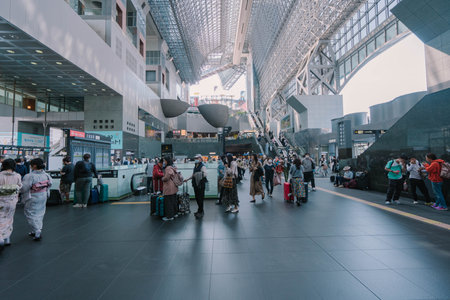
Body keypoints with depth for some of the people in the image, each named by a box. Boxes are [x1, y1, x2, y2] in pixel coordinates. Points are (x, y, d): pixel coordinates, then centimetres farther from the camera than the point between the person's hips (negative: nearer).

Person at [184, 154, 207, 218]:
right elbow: (193, 174, 23)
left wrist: (201, 174, -38)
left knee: (200, 198, -3)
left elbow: (205, 174, -23)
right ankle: (200, 210, 29)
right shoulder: (195, 166, 14)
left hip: (201, 184, -8)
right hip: (195, 184, 8)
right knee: (197, 198, 15)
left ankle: (200, 212, 7)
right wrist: (187, 179, 19)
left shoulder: (202, 166, -12)